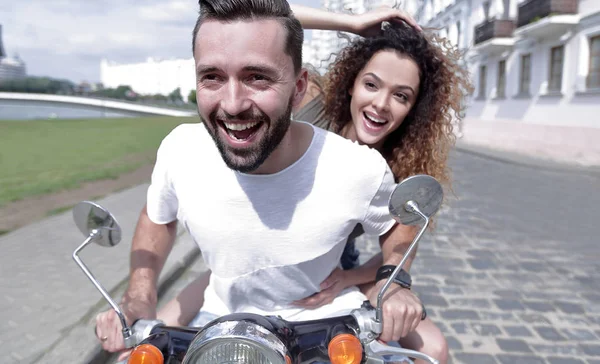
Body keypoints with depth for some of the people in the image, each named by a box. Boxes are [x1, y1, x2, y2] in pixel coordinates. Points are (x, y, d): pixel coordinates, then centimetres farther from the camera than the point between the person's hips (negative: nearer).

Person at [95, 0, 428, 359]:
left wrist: (394, 280, -18)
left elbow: (398, 222, 0)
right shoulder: (179, 151, -20)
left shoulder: (361, 168, -25)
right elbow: (158, 217, 4)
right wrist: (139, 302, -7)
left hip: (330, 320, 0)